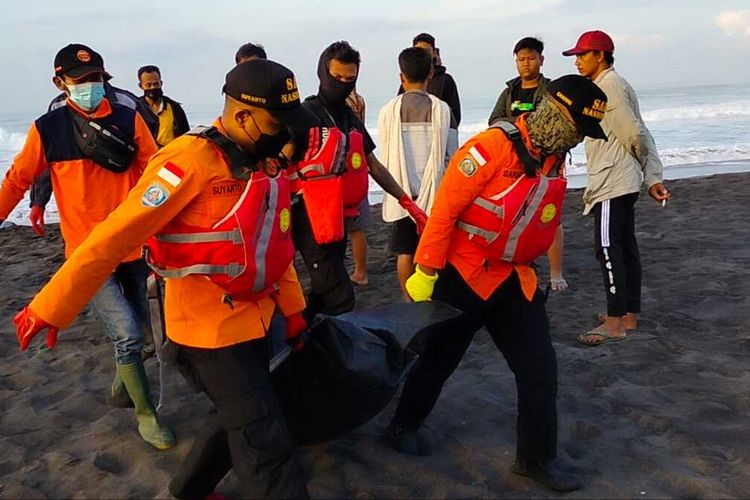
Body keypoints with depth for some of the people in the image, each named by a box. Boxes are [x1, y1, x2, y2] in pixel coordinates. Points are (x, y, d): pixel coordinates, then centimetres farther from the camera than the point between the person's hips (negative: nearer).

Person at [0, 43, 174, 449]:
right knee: (126, 335, -7)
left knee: (140, 328, 15)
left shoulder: (129, 120, 0)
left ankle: (123, 382, 45)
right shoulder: (47, 129, -3)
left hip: (134, 246, 3)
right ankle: (145, 414, 14)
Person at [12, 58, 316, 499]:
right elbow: (116, 236, -22)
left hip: (252, 318, 9)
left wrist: (292, 308, 14)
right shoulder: (191, 162, -22)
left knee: (242, 415, 24)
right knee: (264, 441, -3)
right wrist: (51, 308, -19)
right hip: (209, 326, -9)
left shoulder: (264, 162, 4)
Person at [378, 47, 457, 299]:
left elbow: (385, 155, 1)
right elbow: (451, 154, -1)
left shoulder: (389, 110, -4)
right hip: (433, 190, 0)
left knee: (405, 252, 9)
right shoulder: (441, 108, -5)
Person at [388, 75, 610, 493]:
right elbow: (445, 209, -21)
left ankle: (537, 458, 20)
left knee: (540, 368, 4)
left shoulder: (556, 162, 3)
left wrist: (537, 269, 21)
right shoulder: (492, 148, -22)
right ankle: (405, 425, 36)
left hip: (514, 279, 7)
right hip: (463, 274, -6)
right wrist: (426, 272, -17)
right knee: (438, 358, 11)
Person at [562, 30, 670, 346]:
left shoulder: (609, 85, -12)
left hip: (613, 184, -10)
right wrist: (652, 176, 10)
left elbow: (634, 135, -16)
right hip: (619, 183, 10)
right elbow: (641, 136, 15)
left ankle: (615, 323, -5)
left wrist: (649, 175, -1)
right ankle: (629, 315, 20)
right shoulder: (605, 86, 18)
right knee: (625, 248, 12)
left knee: (608, 249, -9)